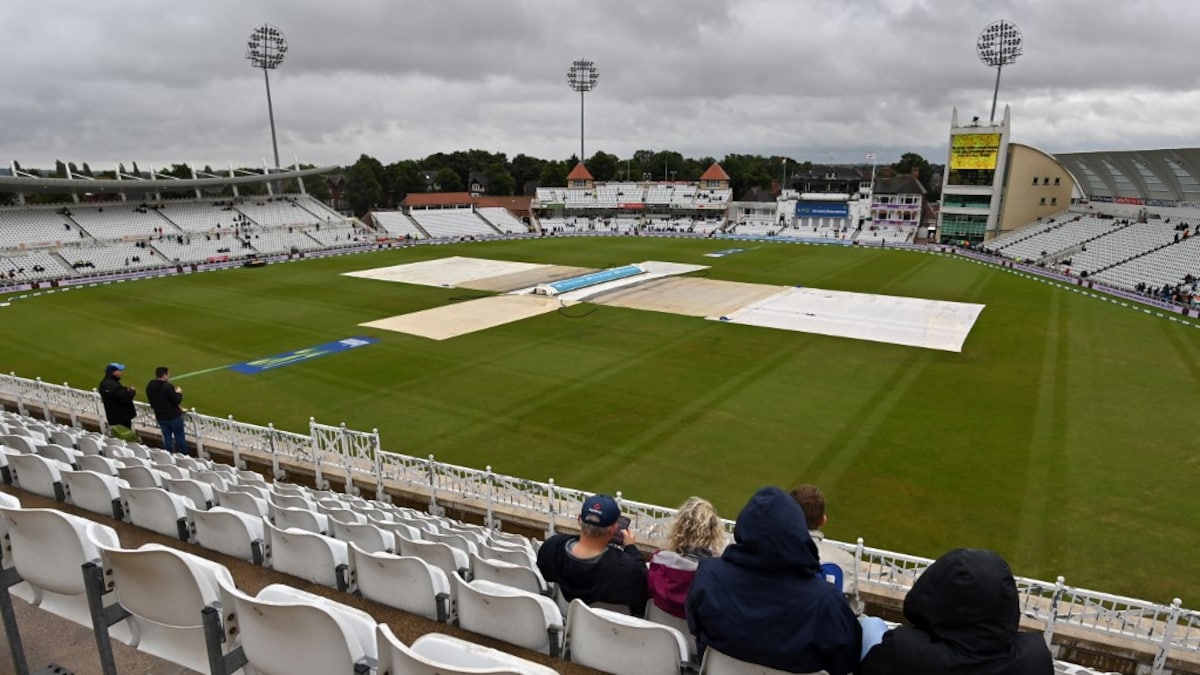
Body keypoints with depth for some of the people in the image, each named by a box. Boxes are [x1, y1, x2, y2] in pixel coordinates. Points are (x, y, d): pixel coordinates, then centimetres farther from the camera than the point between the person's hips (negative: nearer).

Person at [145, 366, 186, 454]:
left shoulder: (149, 386, 0)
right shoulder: (168, 386, -23)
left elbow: (151, 402, 10)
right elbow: (177, 401, -19)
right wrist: (179, 393, 0)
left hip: (160, 417, 6)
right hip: (174, 416, -6)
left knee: (167, 438, 16)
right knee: (179, 438, 7)